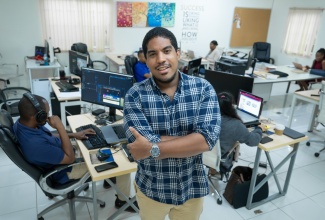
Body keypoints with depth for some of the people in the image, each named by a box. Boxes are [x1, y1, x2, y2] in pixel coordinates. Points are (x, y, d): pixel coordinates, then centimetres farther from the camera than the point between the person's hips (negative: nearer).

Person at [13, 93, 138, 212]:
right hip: (64, 170, -8)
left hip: (59, 152, 9)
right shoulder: (35, 144, -40)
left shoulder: (22, 122, -12)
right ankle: (123, 200, 19)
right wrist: (61, 128, -32)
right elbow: (70, 158, -27)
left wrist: (74, 135, -3)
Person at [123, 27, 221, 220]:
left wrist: (153, 148, -27)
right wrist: (192, 140, -24)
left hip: (192, 188, 1)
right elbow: (153, 143, -25)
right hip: (150, 189, 0)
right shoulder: (135, 95, -16)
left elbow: (208, 139, -24)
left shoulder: (203, 89, -13)